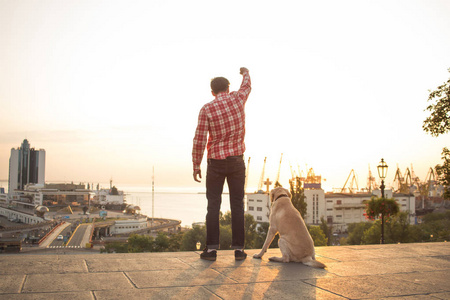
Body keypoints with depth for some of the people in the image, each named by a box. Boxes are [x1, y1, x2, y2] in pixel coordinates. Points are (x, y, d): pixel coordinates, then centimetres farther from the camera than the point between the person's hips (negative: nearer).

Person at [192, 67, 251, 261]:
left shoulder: (207, 109, -6)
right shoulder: (238, 98, 2)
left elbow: (199, 140, -9)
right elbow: (247, 86, 26)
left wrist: (196, 165, 0)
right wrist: (245, 72, 48)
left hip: (216, 162, -2)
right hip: (237, 161, 2)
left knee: (213, 205, 2)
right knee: (237, 205, 5)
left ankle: (211, 248, 1)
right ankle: (238, 248, 6)